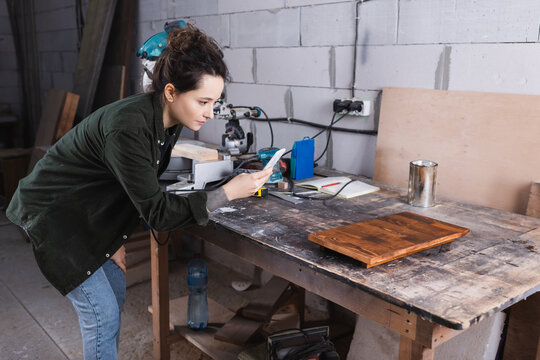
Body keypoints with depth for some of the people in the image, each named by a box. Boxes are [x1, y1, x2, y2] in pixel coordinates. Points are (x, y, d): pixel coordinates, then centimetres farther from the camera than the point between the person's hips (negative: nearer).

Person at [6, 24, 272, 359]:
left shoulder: (167, 120, -7)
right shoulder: (129, 128, -34)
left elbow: (143, 184, 5)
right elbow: (157, 212, -31)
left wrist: (115, 240, 2)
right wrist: (228, 193, -33)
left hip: (88, 215, 9)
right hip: (53, 216, -8)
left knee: (115, 292, 17)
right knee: (103, 314, -5)